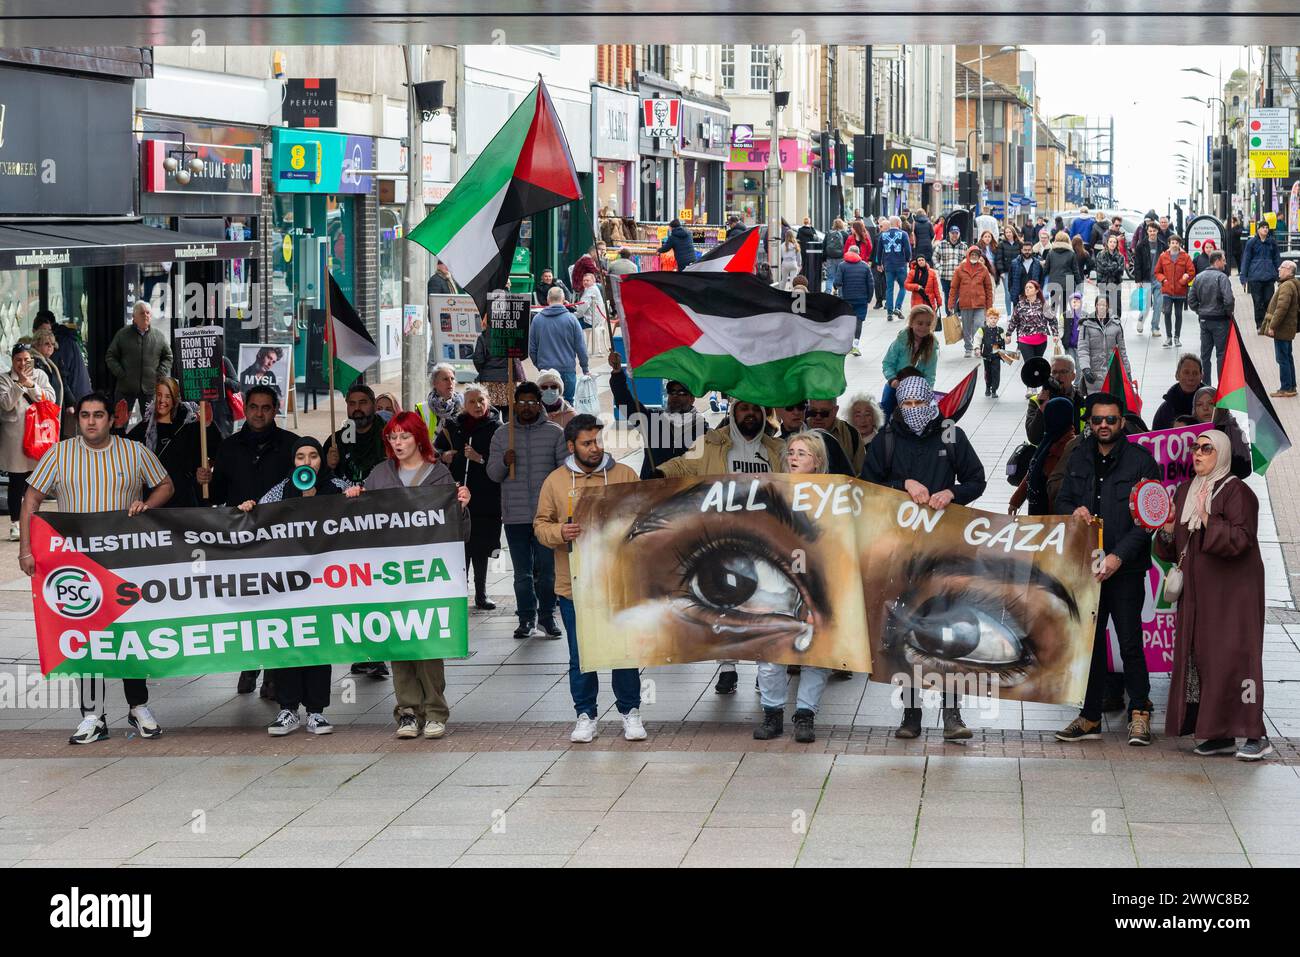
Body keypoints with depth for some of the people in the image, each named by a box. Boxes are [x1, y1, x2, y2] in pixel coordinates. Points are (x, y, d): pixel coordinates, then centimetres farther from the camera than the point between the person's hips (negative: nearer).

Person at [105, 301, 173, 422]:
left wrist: (160, 375, -1)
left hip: (150, 389, 1)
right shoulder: (123, 334, 3)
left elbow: (168, 357, 14)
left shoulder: (159, 336, 7)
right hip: (126, 387, -1)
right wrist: (120, 373, -7)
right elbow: (110, 357, 6)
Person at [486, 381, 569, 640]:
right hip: (515, 515, 2)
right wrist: (504, 462, -14)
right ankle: (527, 617, 13)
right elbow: (493, 473, 8)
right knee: (522, 572, 6)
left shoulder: (555, 433, 5)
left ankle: (547, 615, 10)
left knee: (547, 568, -1)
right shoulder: (501, 435, 9)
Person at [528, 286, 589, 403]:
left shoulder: (537, 319, 2)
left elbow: (531, 348, 8)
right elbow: (580, 347, -2)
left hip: (545, 368, 2)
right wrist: (585, 368, 8)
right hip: (567, 369, -2)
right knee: (568, 402, 5)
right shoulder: (570, 319, -5)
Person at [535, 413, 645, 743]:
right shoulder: (556, 481, 4)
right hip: (573, 586, 1)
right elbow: (541, 525, 6)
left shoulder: (624, 475, 3)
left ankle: (630, 712, 17)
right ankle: (586, 716, 17)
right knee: (580, 657, 7)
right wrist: (560, 533, -14)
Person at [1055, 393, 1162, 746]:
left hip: (1126, 568, -5)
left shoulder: (1141, 461, -5)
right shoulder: (1078, 458, 10)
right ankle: (1090, 717, 15)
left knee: (1130, 641, -5)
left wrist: (1119, 555, -17)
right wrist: (1074, 511, -6)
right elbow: (1061, 501, 19)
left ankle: (1139, 714, 7)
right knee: (1090, 641, 9)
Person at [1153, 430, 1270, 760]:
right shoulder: (1185, 491, 14)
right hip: (1197, 593, 8)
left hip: (1232, 591, -8)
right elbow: (1174, 547, 18)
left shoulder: (1237, 492, -8)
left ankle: (1256, 736, -10)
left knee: (1234, 656, -12)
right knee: (1198, 657, 4)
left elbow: (1240, 540, -19)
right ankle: (1221, 736, 9)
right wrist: (1168, 530, -1)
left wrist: (1209, 522, -23)